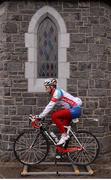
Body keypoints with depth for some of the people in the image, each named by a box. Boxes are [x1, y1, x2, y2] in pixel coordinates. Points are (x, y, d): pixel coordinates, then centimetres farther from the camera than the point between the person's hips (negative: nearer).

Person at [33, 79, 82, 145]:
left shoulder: (57, 92, -15)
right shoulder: (55, 93, 14)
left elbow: (50, 107, -20)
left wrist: (40, 117, -18)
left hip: (75, 109, -11)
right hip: (72, 110, 11)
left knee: (54, 116, -20)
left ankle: (64, 135, -15)